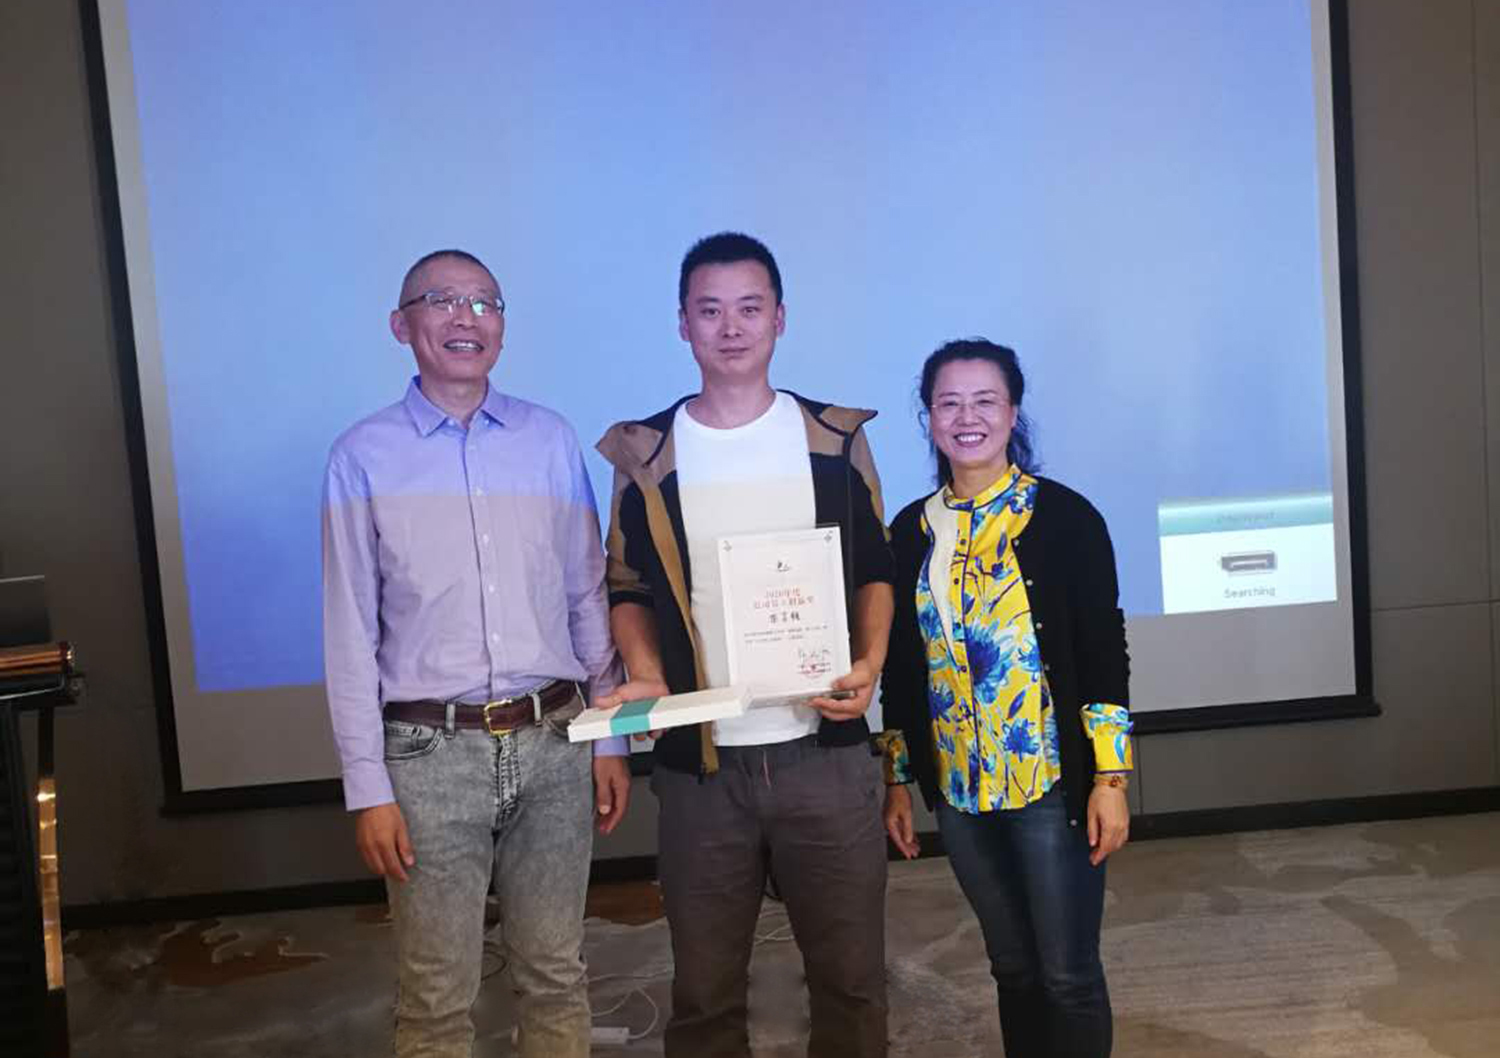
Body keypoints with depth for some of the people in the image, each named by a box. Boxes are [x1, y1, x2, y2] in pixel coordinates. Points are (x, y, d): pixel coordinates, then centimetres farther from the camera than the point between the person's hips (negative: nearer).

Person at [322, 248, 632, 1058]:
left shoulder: (551, 440, 5)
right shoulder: (362, 457, -2)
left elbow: (589, 598, 8)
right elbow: (351, 634, -2)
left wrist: (610, 737, 7)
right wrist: (368, 786, -5)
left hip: (553, 742, 2)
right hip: (432, 751, -2)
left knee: (556, 976, 14)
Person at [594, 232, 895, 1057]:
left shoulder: (835, 439, 2)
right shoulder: (646, 456, 1)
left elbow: (875, 571, 8)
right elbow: (628, 589, 7)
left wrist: (870, 664, -8)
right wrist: (646, 676, -10)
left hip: (826, 752, 0)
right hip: (700, 763, 0)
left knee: (850, 973, 13)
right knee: (705, 989, 13)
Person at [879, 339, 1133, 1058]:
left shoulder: (1063, 516, -7)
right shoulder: (911, 531, 4)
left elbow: (1104, 654, -8)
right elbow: (900, 669, 9)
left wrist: (1110, 779, -11)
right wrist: (897, 781, 10)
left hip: (1053, 784, -4)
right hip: (959, 790, 4)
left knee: (1068, 975, 5)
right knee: (1012, 968, 17)